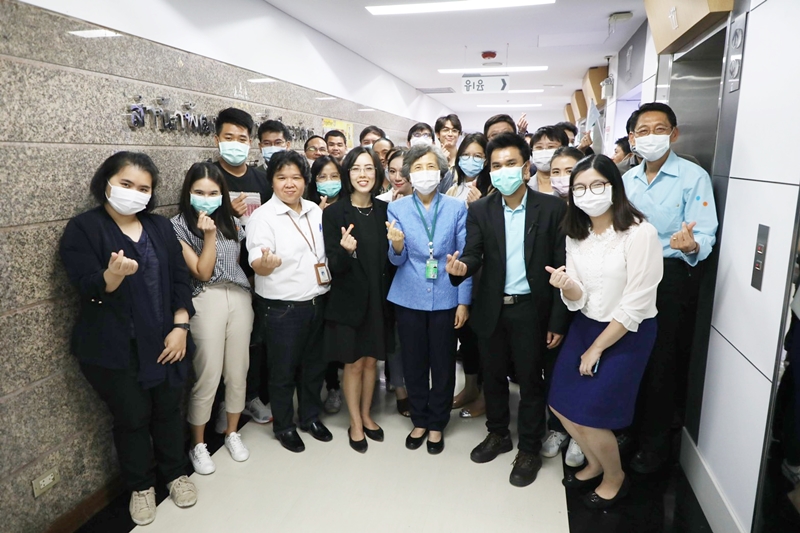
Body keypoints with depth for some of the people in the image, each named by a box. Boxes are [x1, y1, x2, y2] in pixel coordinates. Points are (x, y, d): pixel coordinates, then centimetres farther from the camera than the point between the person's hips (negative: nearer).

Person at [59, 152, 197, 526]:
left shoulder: (160, 227, 7)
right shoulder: (82, 228, -6)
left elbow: (180, 279, 4)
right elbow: (89, 288, -15)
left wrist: (180, 327, -5)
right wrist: (114, 274, -37)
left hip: (165, 341, 4)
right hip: (114, 349, -3)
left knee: (168, 409, 14)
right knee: (132, 417, 8)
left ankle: (175, 473, 37)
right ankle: (140, 486, 31)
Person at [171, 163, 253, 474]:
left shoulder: (231, 222, 10)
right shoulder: (179, 225, -4)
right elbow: (202, 272, -10)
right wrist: (209, 236, -17)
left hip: (239, 297, 5)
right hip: (206, 302, -4)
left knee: (238, 372, 10)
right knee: (208, 376, 1)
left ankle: (232, 433, 30)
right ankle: (198, 445, 21)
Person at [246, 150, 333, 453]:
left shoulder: (315, 211, 7)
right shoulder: (263, 216, -10)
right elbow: (257, 266, -18)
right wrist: (266, 262, -41)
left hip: (317, 302, 5)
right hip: (282, 308, -5)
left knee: (314, 365, 17)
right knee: (283, 370, 9)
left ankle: (311, 417, 37)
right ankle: (284, 426, 29)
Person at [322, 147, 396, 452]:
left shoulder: (385, 211, 2)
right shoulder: (335, 213, -9)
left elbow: (389, 259, 7)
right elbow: (334, 264, -12)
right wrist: (345, 250, -31)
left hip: (379, 299, 4)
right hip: (349, 300, -3)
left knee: (372, 361, 16)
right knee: (354, 363, 8)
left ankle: (366, 416, 36)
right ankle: (355, 424, 28)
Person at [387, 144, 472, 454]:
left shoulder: (457, 208, -2)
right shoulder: (397, 208, -1)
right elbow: (397, 260, -4)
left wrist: (464, 301, -4)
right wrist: (397, 245, -27)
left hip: (446, 299, -1)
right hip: (409, 298, 1)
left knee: (443, 364, 11)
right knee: (414, 363, 13)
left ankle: (437, 424, 30)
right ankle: (419, 420, 34)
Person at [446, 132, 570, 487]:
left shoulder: (552, 208, -8)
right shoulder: (480, 210, 0)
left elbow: (561, 266, -8)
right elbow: (474, 255, -8)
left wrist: (558, 320, -9)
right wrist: (461, 267, -33)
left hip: (530, 308, -3)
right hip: (491, 308, 3)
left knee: (530, 380, 10)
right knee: (492, 375, 17)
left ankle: (529, 449, 30)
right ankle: (498, 434, 40)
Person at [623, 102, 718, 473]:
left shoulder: (694, 177, -11)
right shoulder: (627, 179, 6)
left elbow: (705, 236, -18)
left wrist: (690, 245, -40)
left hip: (673, 277, -5)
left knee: (661, 359, 4)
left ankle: (655, 443, 23)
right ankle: (631, 426, 36)